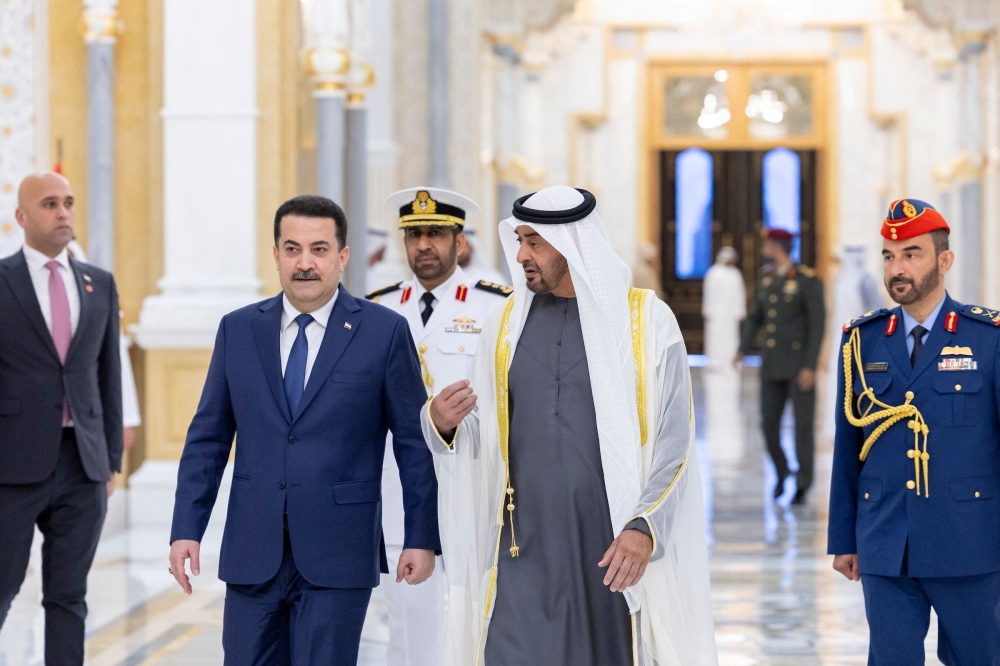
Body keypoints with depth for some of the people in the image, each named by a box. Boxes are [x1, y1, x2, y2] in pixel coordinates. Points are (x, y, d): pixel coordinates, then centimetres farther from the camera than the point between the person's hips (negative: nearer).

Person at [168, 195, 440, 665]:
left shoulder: (384, 332, -1)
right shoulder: (238, 330, 8)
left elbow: (414, 443, 1)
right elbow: (208, 438, 10)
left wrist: (421, 538, -2)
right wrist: (186, 530, 3)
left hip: (337, 556, -3)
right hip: (253, 553, 3)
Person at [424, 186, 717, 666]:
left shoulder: (647, 320, -1)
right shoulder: (505, 323, 9)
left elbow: (674, 439, -3)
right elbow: (481, 437, 12)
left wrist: (644, 528, -14)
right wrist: (443, 425, -11)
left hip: (615, 545, -2)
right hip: (526, 544, 2)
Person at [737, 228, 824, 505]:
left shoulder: (808, 280, -10)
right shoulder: (767, 282, 10)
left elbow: (817, 324, -13)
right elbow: (755, 318, 18)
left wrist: (810, 367, -19)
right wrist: (743, 349, 1)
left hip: (801, 366, -6)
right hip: (772, 365, 6)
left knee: (803, 424, -2)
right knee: (769, 423, 2)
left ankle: (803, 485, 8)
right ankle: (781, 473, 25)